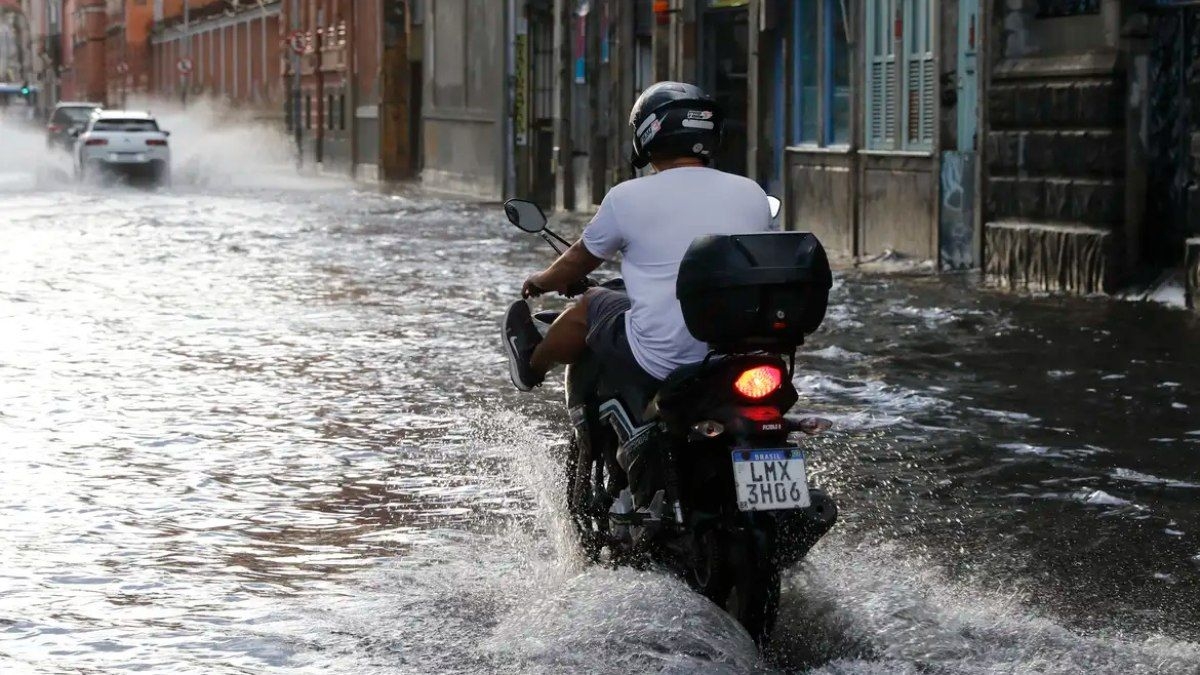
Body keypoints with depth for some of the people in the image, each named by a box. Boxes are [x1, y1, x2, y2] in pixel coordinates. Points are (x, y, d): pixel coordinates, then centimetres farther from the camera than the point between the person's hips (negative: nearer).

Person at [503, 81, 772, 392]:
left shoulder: (628, 197, -7)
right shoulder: (753, 194, 3)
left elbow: (580, 260, 11)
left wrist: (542, 280, 34)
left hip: (660, 363, -4)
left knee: (589, 305, 23)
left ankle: (533, 364, 51)